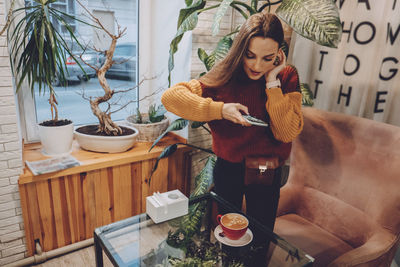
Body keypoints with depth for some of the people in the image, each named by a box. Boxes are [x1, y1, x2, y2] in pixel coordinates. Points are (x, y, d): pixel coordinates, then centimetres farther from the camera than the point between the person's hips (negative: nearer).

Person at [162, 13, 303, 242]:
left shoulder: (287, 77, -11)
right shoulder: (226, 78, -14)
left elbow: (287, 133, -22)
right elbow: (170, 96, -23)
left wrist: (272, 82, -24)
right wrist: (219, 109, -31)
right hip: (228, 170, 0)